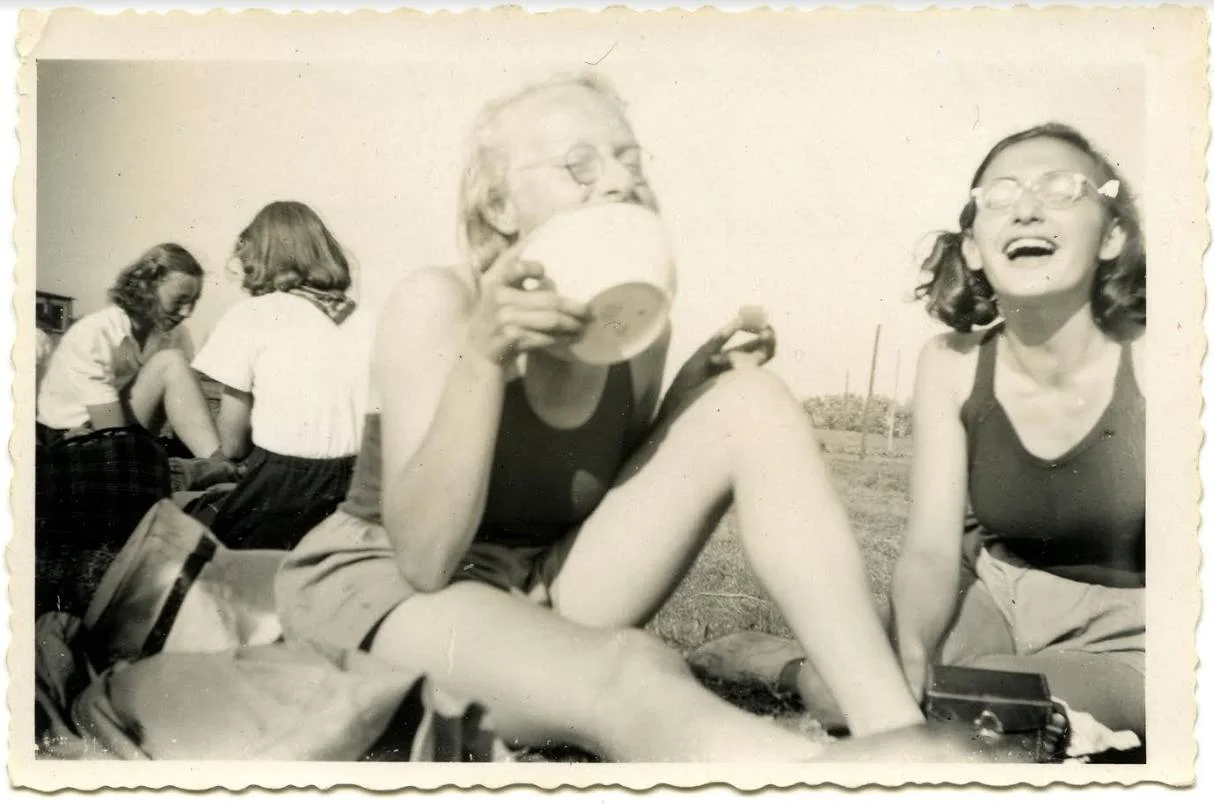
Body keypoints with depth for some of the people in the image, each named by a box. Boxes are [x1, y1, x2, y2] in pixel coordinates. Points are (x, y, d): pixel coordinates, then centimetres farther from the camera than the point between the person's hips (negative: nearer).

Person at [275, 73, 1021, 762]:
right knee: (629, 673, -40)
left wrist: (703, 373, -9)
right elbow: (426, 558, -24)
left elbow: (623, 493, 6)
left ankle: (894, 725, -24)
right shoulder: (439, 302, -18)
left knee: (753, 402, -16)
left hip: (544, 586, 5)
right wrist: (483, 358, -35)